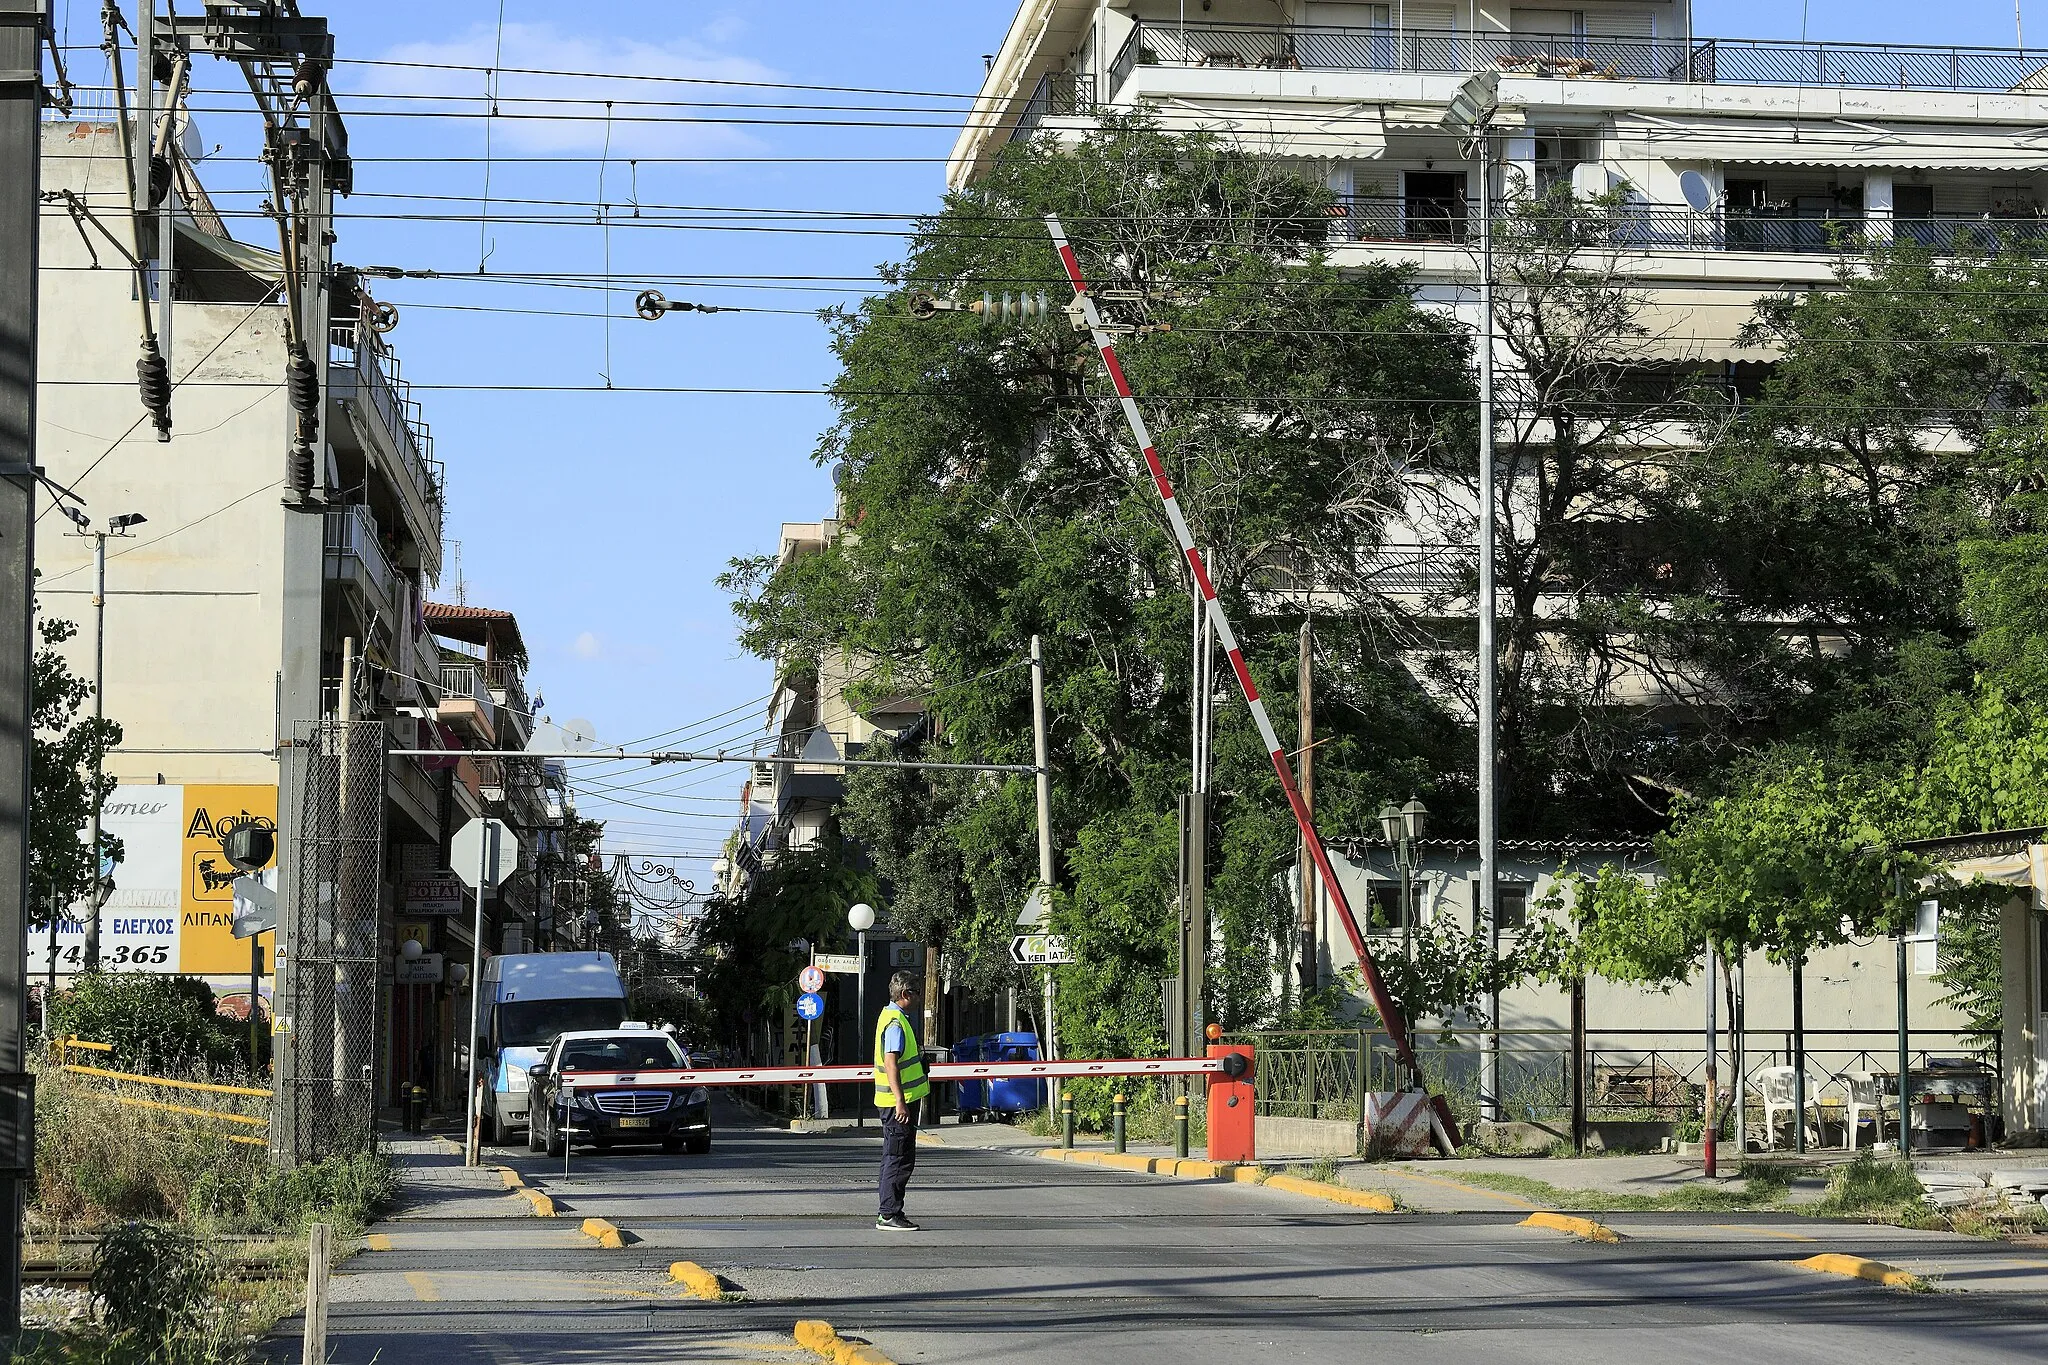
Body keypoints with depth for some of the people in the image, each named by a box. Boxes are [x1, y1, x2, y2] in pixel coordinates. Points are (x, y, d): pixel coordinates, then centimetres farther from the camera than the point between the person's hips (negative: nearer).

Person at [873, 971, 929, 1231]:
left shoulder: (890, 1015, 17)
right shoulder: (895, 1023, -17)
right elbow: (891, 1063, -25)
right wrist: (900, 1100, -28)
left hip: (899, 1101, 11)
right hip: (898, 1101, -11)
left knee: (895, 1158, 15)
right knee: (899, 1159, -8)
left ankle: (888, 1213, 20)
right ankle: (889, 1215, -6)